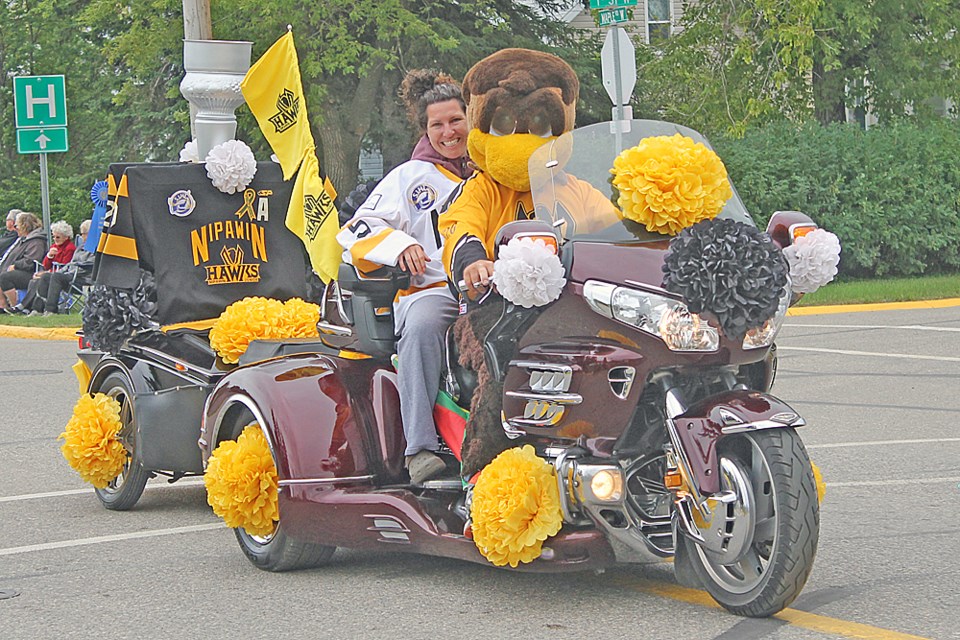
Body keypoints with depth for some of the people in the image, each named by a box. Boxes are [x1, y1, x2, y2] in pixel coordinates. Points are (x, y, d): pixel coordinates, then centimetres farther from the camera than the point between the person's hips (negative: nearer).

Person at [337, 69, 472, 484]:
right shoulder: (410, 177, 21)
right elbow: (358, 231, 14)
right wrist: (398, 244, -6)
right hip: (431, 289, -1)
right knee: (421, 325, -39)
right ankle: (420, 448, -40)